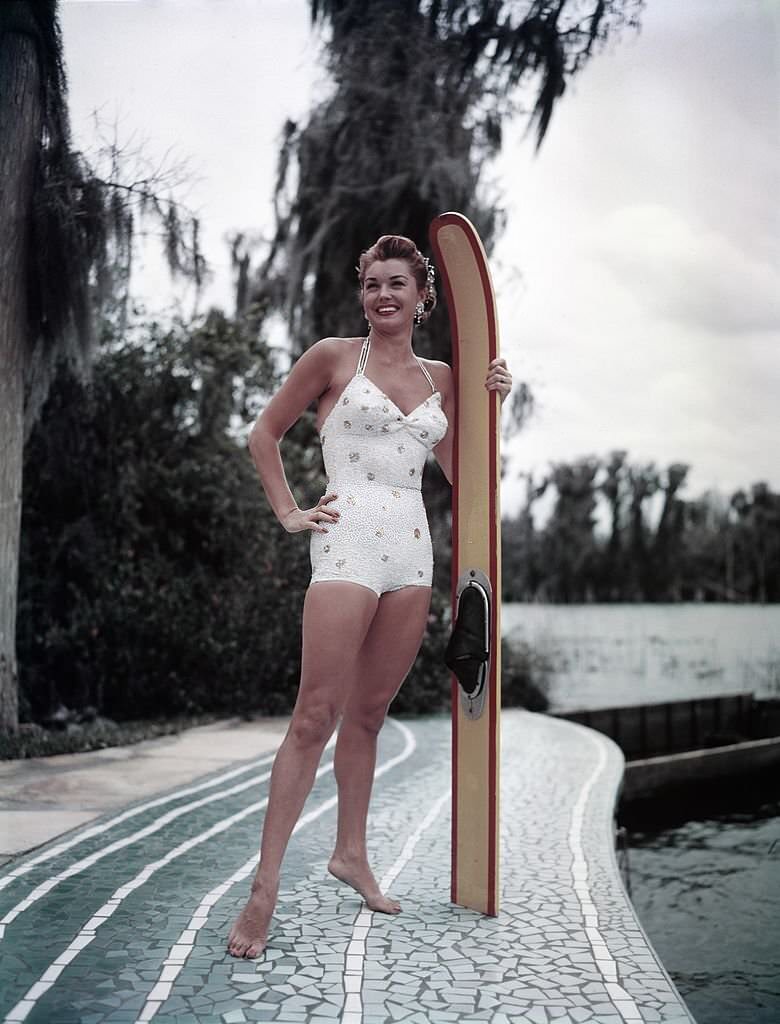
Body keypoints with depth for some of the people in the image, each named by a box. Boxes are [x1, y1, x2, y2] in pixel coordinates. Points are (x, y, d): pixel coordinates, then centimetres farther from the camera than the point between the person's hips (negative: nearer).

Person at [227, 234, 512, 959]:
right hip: (347, 545, -5)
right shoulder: (334, 356, 3)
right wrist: (288, 513, 1)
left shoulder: (439, 377, 15)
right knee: (316, 716, -10)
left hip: (411, 551, 5)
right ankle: (264, 888, -5)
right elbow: (264, 434, 8)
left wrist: (489, 403, 9)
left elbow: (459, 469, 18)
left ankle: (351, 853, 26)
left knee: (368, 713, 12)